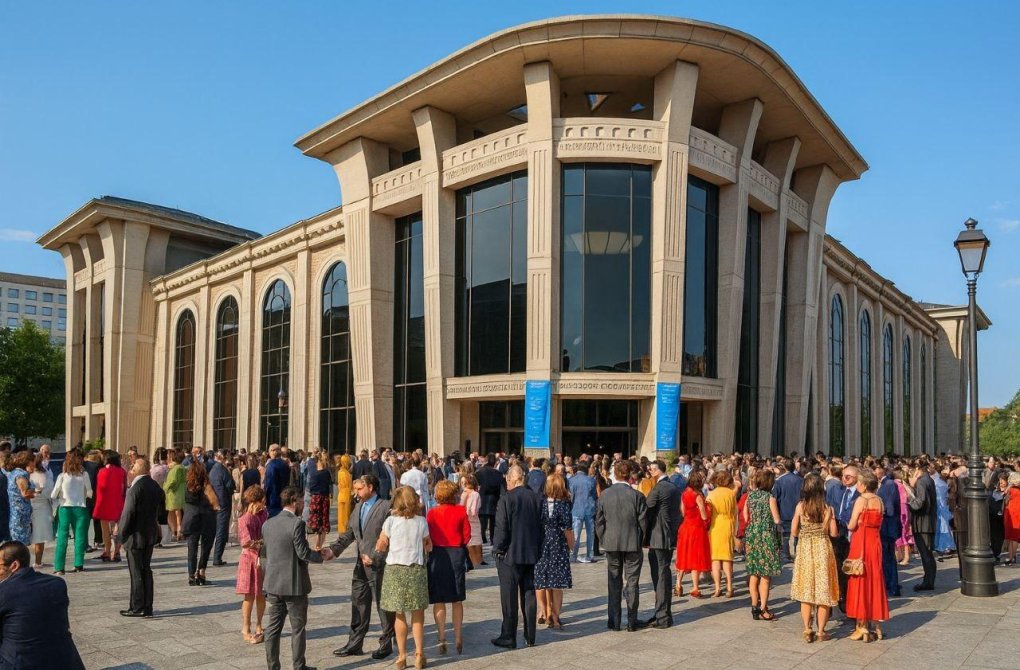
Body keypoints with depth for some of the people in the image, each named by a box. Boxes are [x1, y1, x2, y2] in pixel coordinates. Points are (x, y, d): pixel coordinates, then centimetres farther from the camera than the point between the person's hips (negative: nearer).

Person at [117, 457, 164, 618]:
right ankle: (147, 607, 17)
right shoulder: (156, 486, 4)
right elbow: (160, 508, 11)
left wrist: (121, 534, -7)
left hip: (135, 536, -7)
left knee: (136, 573, 1)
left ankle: (137, 608, 6)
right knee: (146, 571, 13)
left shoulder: (135, 488, -18)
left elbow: (128, 514, -17)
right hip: (151, 535, 7)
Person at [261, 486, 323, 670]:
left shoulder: (267, 524, 5)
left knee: (273, 627, 11)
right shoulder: (296, 523, -17)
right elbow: (303, 553, -17)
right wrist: (321, 556, -1)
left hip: (273, 584, 6)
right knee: (297, 628, 7)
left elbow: (264, 553, 12)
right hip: (294, 585, -6)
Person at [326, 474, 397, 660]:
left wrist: (374, 557, -19)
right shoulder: (359, 506, 11)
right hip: (361, 564, 7)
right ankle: (354, 644, 22)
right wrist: (333, 549, 0)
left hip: (379, 565, -7)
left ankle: (386, 644, 20)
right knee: (359, 603, 12)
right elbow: (349, 533, 12)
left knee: (383, 605, 6)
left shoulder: (386, 507, -13)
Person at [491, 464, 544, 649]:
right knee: (528, 594, 13)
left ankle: (508, 637, 8)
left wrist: (497, 549, -2)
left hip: (510, 555, -5)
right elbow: (542, 528, 8)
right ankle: (530, 637, 19)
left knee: (509, 597, 3)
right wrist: (538, 550, 16)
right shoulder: (536, 499, 2)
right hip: (530, 555, 5)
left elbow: (501, 529, -16)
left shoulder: (506, 499, -16)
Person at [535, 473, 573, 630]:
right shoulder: (563, 505, -12)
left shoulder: (540, 503, -5)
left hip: (540, 546, 2)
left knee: (540, 581, 15)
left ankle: (544, 612, 20)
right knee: (556, 583, 5)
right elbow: (568, 529, -10)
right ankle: (554, 617, 6)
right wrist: (571, 546, 5)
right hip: (557, 546, -2)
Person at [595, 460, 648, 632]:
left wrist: (604, 542, 12)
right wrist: (639, 541, 8)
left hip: (611, 545, 2)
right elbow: (643, 522, -6)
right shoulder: (637, 496, -10)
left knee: (614, 584, 11)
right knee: (632, 582, 8)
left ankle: (614, 622, 14)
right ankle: (632, 622, 12)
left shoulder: (604, 495, -3)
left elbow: (599, 521, 2)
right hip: (633, 544, -2)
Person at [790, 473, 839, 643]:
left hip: (804, 550, 1)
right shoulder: (827, 508, -6)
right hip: (823, 550, 0)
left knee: (806, 591, 10)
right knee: (823, 591, 8)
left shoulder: (800, 506, -6)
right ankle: (821, 632, 10)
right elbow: (833, 533, -4)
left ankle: (807, 631, 10)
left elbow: (794, 532, -4)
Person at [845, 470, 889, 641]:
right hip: (875, 542, 6)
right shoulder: (879, 501, 5)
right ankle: (875, 625, 18)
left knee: (860, 581, 2)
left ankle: (862, 626, 4)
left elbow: (852, 526, -13)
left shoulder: (861, 500, -13)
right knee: (874, 580, 13)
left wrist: (850, 525, 7)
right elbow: (878, 523, 10)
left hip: (861, 542, -6)